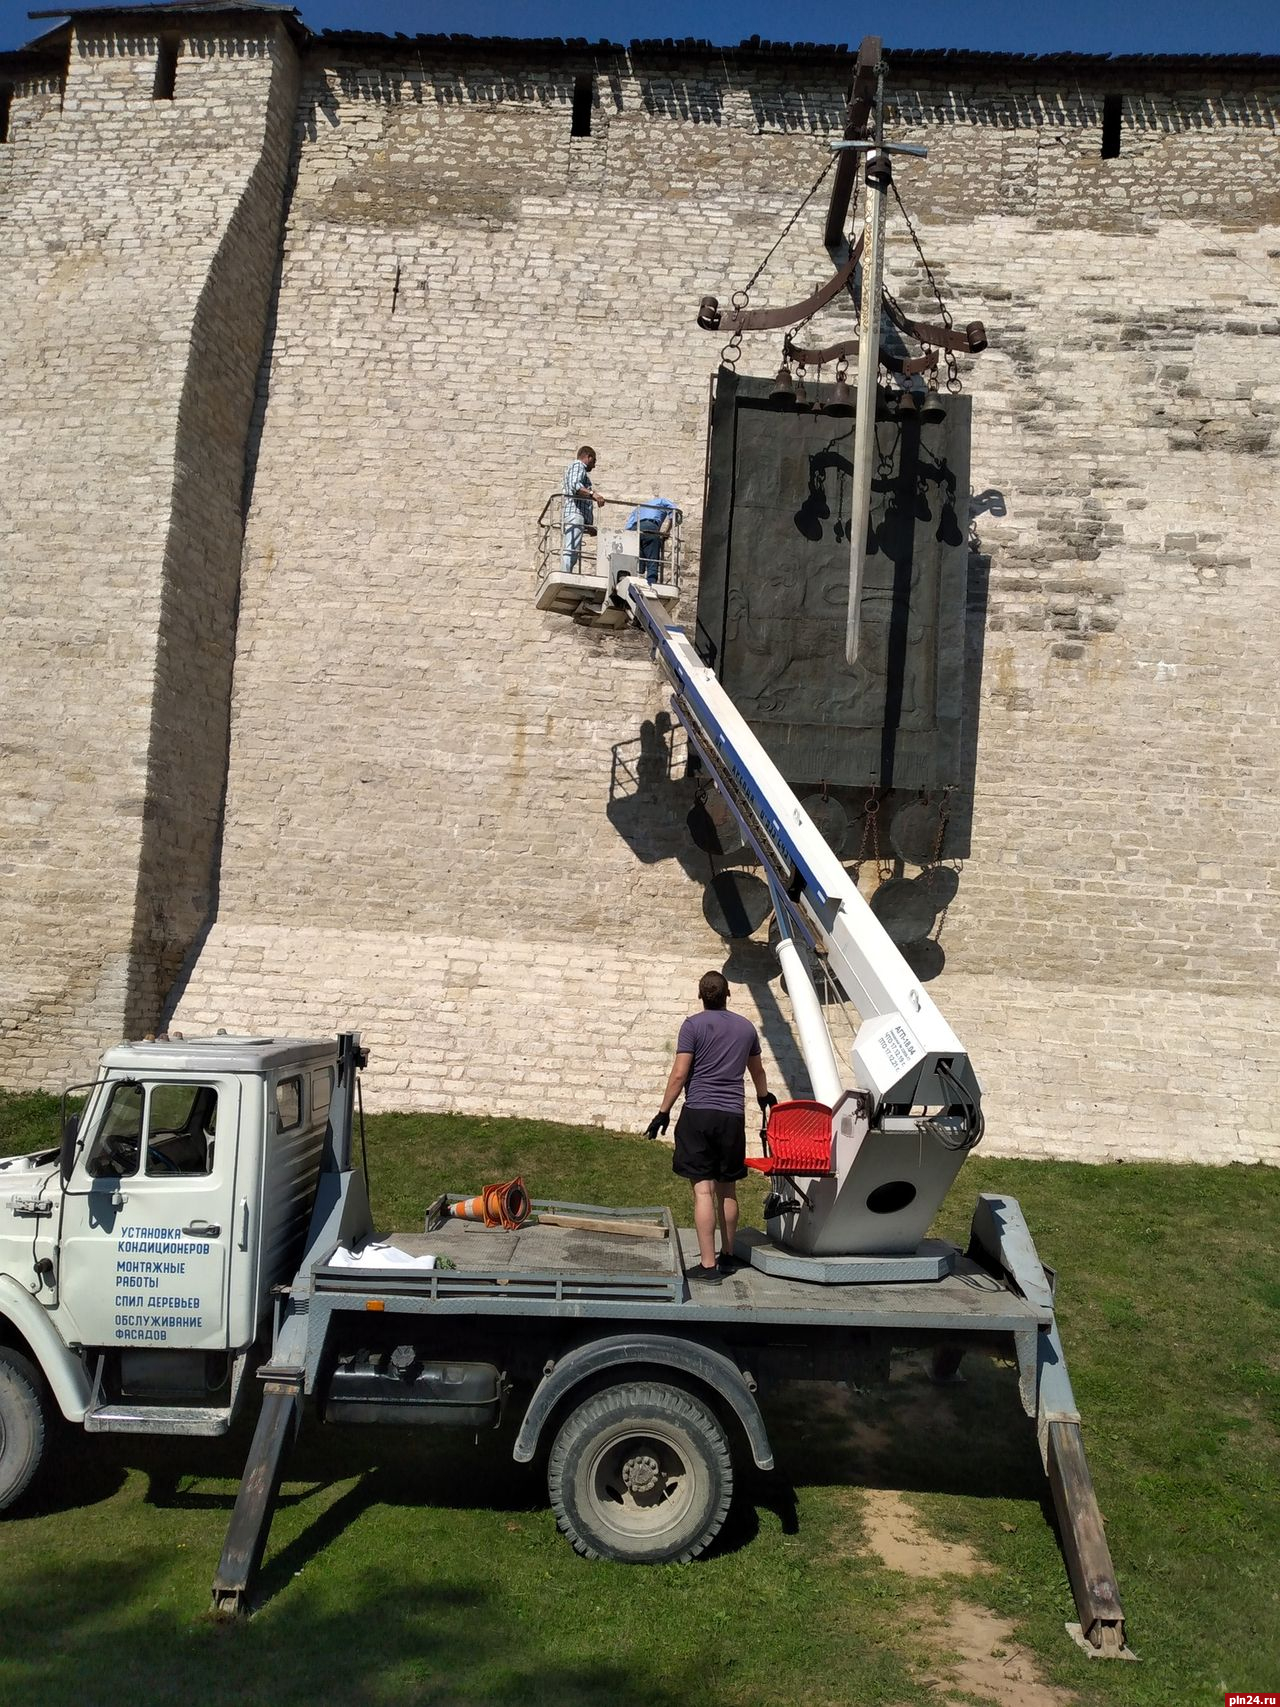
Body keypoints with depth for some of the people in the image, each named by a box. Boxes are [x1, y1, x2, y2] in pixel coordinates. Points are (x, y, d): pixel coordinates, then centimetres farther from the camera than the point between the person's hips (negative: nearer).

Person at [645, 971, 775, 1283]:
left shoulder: (693, 1025, -3)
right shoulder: (746, 1027, 11)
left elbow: (679, 1074, -9)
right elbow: (757, 1071, 27)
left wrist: (664, 1112, -1)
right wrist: (764, 1097, 46)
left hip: (699, 1114, -4)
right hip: (733, 1117, 4)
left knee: (703, 1190, -5)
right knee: (727, 1190, 14)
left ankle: (708, 1264, -8)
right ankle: (727, 1256, 25)